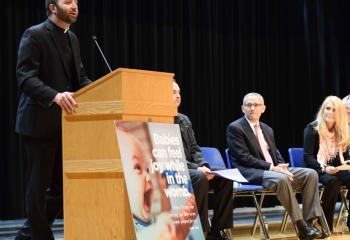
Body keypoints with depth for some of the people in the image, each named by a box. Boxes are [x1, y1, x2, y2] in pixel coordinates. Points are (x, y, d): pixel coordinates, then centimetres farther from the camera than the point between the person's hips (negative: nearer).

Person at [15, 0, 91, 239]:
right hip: (40, 123, -8)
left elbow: (80, 78, 18)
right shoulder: (34, 35, -9)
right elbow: (25, 77, -18)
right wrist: (55, 96, -33)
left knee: (62, 185, 9)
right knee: (39, 186, 1)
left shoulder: (72, 38, 16)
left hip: (65, 123, 8)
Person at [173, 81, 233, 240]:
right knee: (199, 178, -34)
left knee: (224, 176, -11)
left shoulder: (184, 120, 17)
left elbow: (194, 149, 16)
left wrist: (203, 166, -6)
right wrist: (196, 168, -22)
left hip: (190, 168, 8)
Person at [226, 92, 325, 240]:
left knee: (310, 174, -10)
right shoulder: (235, 128, -4)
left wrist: (281, 166, -4)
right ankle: (301, 227, -31)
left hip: (273, 169, 8)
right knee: (281, 179, -36)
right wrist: (271, 167, -19)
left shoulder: (267, 130, 21)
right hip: (250, 173, -8)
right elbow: (244, 158, -13)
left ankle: (309, 222, -16)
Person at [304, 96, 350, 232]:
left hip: (336, 169, 5)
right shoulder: (312, 128, -4)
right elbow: (307, 157, -10)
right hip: (318, 169, -5)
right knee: (332, 181, -38)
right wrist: (324, 168, -25)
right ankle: (326, 224, -27)